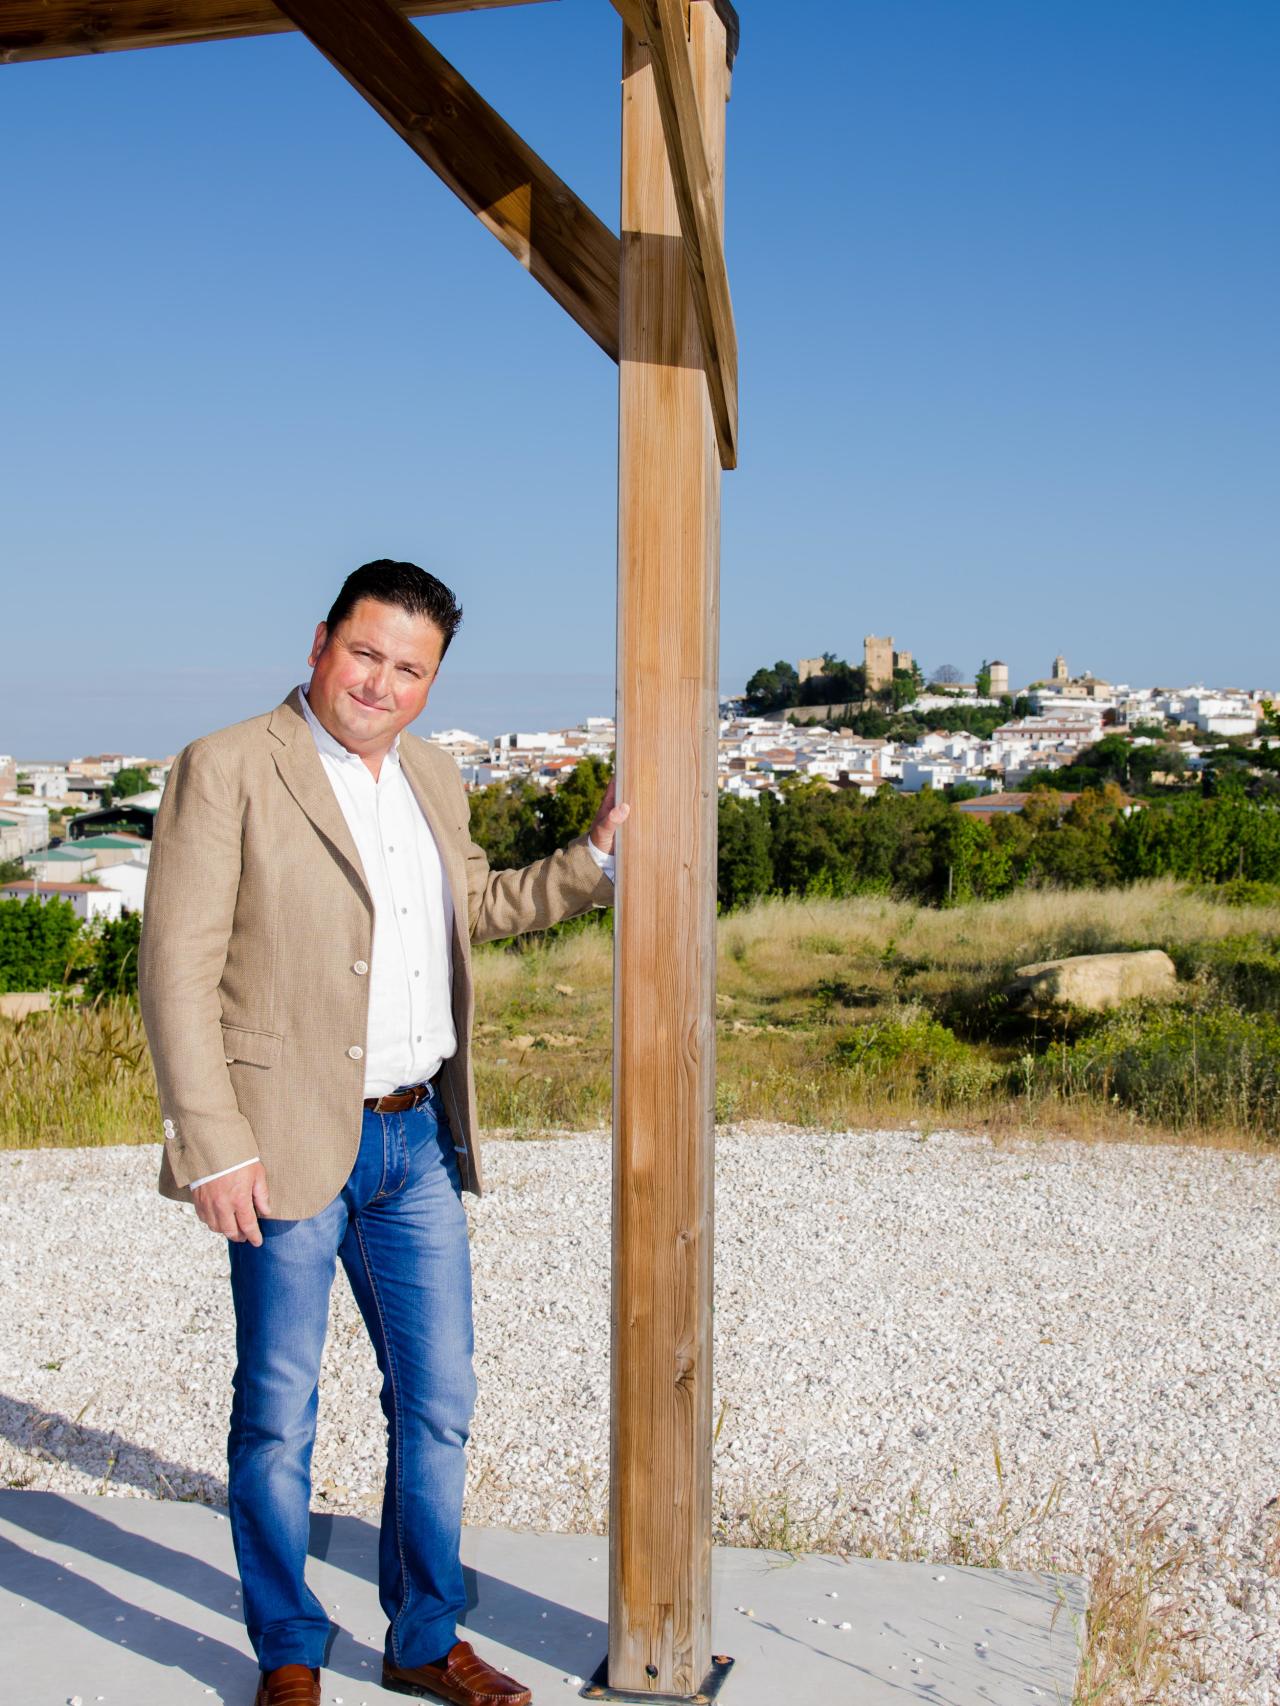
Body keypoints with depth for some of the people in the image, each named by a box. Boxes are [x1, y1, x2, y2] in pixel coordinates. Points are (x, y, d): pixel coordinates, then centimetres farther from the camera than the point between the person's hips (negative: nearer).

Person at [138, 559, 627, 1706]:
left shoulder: (432, 779, 11)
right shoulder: (227, 770, -8)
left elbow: (475, 908, 28)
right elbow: (178, 968, -12)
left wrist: (596, 857, 15)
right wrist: (214, 1146, -16)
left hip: (419, 1141, 6)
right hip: (291, 1143, -6)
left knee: (438, 1404, 13)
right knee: (278, 1417, 8)